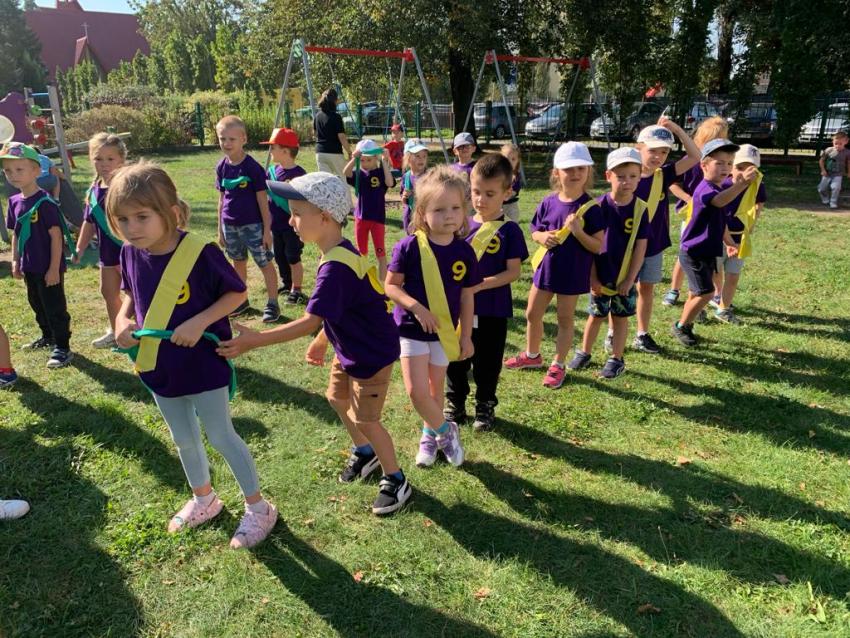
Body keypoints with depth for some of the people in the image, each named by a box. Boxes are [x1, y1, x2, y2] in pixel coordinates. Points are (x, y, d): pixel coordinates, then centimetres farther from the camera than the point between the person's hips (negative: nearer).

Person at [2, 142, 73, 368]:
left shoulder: (45, 202, -18)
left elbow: (56, 235, -18)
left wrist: (54, 268, -18)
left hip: (49, 267, -8)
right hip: (30, 267, 8)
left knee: (55, 306, 0)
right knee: (37, 304, 21)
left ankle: (62, 347, 9)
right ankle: (48, 337, 39)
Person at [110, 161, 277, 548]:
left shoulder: (200, 252, -24)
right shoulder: (130, 253, -7)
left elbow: (238, 292, -14)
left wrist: (200, 322, -25)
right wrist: (123, 320, -8)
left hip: (203, 364, -6)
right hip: (159, 366, 6)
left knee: (220, 436, 5)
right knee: (183, 440, 21)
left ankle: (258, 507, 24)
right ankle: (203, 500, 45)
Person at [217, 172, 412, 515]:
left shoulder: (336, 267, -32)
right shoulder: (340, 252, -1)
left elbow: (310, 321, -34)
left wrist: (253, 340, -33)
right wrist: (322, 341, 19)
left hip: (372, 354, -10)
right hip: (350, 348, 10)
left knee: (364, 419, 4)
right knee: (338, 398, 23)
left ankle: (396, 481, 25)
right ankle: (364, 453, 46)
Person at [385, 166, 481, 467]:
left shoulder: (465, 252, -8)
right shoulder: (410, 247, -17)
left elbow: (467, 296, 1)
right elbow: (391, 286, -11)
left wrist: (466, 335, 5)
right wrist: (417, 308, -25)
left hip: (444, 330, 3)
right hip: (411, 328, -2)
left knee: (435, 387, 16)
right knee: (417, 390, -9)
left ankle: (429, 435, 40)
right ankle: (445, 431, 18)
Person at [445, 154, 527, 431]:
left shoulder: (509, 230, -9)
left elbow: (513, 272, -12)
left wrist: (481, 284, -22)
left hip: (493, 310, -3)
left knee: (487, 363, 12)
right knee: (456, 359, 15)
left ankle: (485, 407, 32)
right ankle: (454, 405, 33)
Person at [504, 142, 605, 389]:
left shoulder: (590, 207, -13)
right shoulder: (548, 202, -3)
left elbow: (598, 246, -13)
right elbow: (535, 231, 10)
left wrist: (579, 232, -28)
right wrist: (541, 237, -13)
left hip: (572, 273, -4)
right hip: (545, 267, 4)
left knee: (565, 319, 10)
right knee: (532, 314, 16)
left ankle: (558, 366, 25)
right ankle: (532, 355, 39)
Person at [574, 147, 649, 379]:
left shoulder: (640, 209, -9)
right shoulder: (600, 205, -10)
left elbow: (640, 247, -6)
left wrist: (630, 279, -9)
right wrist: (592, 277, -8)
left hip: (625, 277, 0)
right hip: (601, 275, 0)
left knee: (620, 317, 11)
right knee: (596, 315, 13)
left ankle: (616, 359, 24)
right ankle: (584, 353, 30)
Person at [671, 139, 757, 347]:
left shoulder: (721, 189, 10)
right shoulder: (705, 189, -21)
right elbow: (720, 201, -47)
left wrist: (730, 243, 28)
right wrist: (741, 184, -60)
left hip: (707, 252, 10)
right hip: (693, 252, -9)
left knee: (697, 294, 16)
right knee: (706, 292, -9)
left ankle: (685, 327, 31)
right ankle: (680, 326, 9)